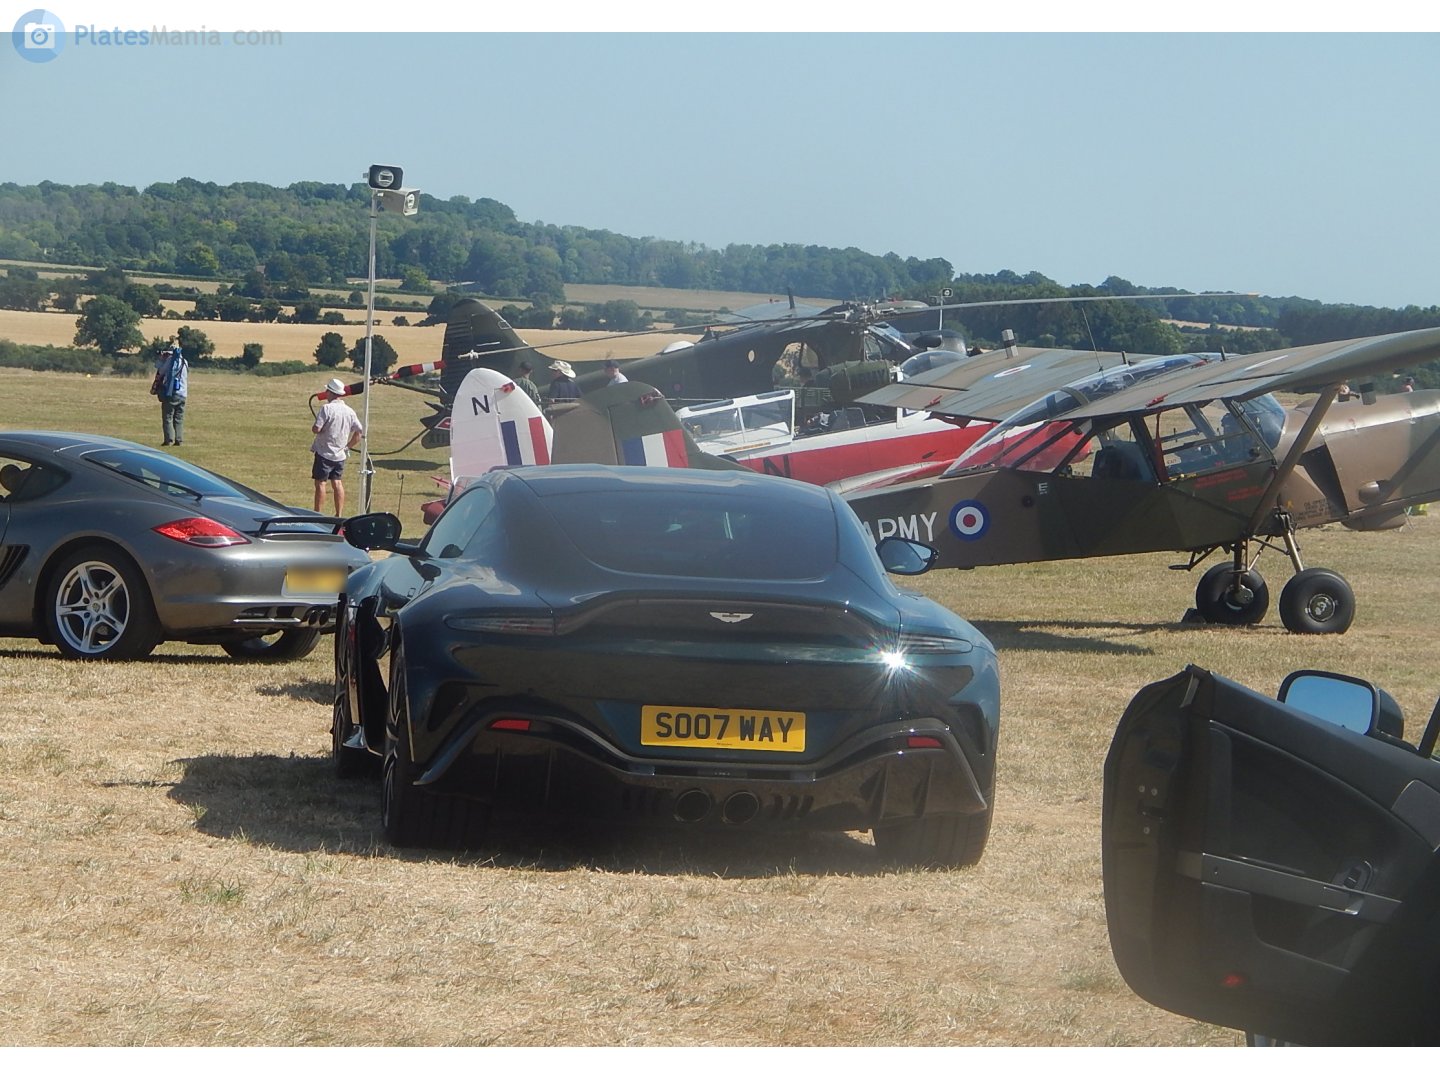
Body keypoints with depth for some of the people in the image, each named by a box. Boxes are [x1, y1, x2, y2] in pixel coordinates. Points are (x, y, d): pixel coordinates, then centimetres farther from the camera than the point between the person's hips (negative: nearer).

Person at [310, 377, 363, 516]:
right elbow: (359, 432, 6)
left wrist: (314, 429, 2)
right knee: (337, 483, 12)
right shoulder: (349, 411, 5)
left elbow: (316, 429, -21)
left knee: (320, 482, -1)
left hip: (324, 452, -6)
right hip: (340, 454, 6)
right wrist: (348, 446, 11)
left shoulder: (327, 408, -15)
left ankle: (317, 514, 0)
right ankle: (339, 514, 12)